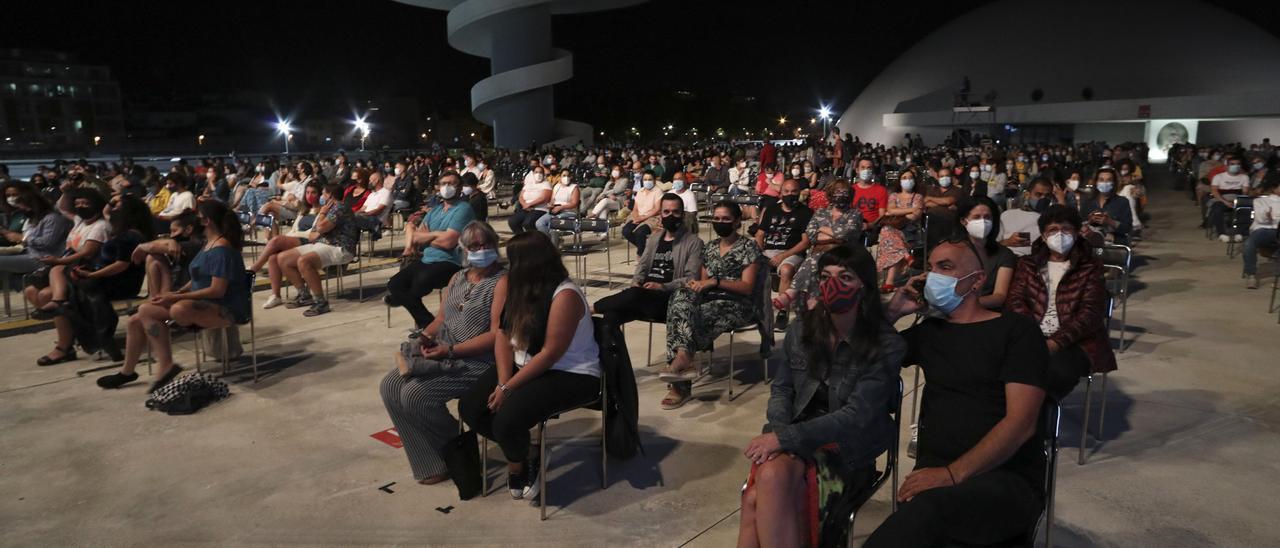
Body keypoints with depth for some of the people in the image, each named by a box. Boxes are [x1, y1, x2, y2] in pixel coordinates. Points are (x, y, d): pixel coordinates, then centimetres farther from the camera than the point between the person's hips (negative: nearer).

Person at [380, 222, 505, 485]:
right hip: (443, 354, 9)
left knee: (415, 393, -22)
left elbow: (497, 335, -18)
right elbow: (441, 318, 17)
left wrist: (451, 350, -20)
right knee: (390, 386, -6)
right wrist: (425, 337, -5)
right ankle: (430, 462, 1)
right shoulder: (458, 278, 16)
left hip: (477, 361, -8)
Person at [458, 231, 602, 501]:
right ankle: (520, 454, 13)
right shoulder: (510, 286, -1)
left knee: (507, 418, -27)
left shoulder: (565, 296, -23)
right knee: (469, 406, -9)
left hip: (570, 375, -8)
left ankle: (518, 461, 10)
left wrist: (508, 388, -20)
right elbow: (502, 335, -3)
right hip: (523, 366, 8)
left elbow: (550, 354, -22)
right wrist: (503, 383, -15)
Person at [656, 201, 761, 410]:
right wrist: (696, 284, -6)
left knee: (686, 315, -33)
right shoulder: (709, 248, 20)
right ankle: (683, 358, -44)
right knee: (681, 297, -32)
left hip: (737, 304, -5)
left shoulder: (748, 247, 1)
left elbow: (747, 287, -8)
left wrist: (715, 281, -17)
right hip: (710, 299, 5)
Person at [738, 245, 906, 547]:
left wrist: (786, 437, -23)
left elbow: (856, 416, -17)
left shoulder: (886, 346, -12)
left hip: (846, 447, -3)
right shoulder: (801, 328, 3)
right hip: (796, 437, 4)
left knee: (773, 476, -33)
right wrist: (778, 431, -10)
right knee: (755, 499, -29)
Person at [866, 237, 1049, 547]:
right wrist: (892, 313, 10)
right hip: (935, 473, 3)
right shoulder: (928, 332, 20)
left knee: (928, 508, -38)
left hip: (1008, 480, -3)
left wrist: (954, 473, -20)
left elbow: (1021, 422, -8)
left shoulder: (1017, 330, 4)